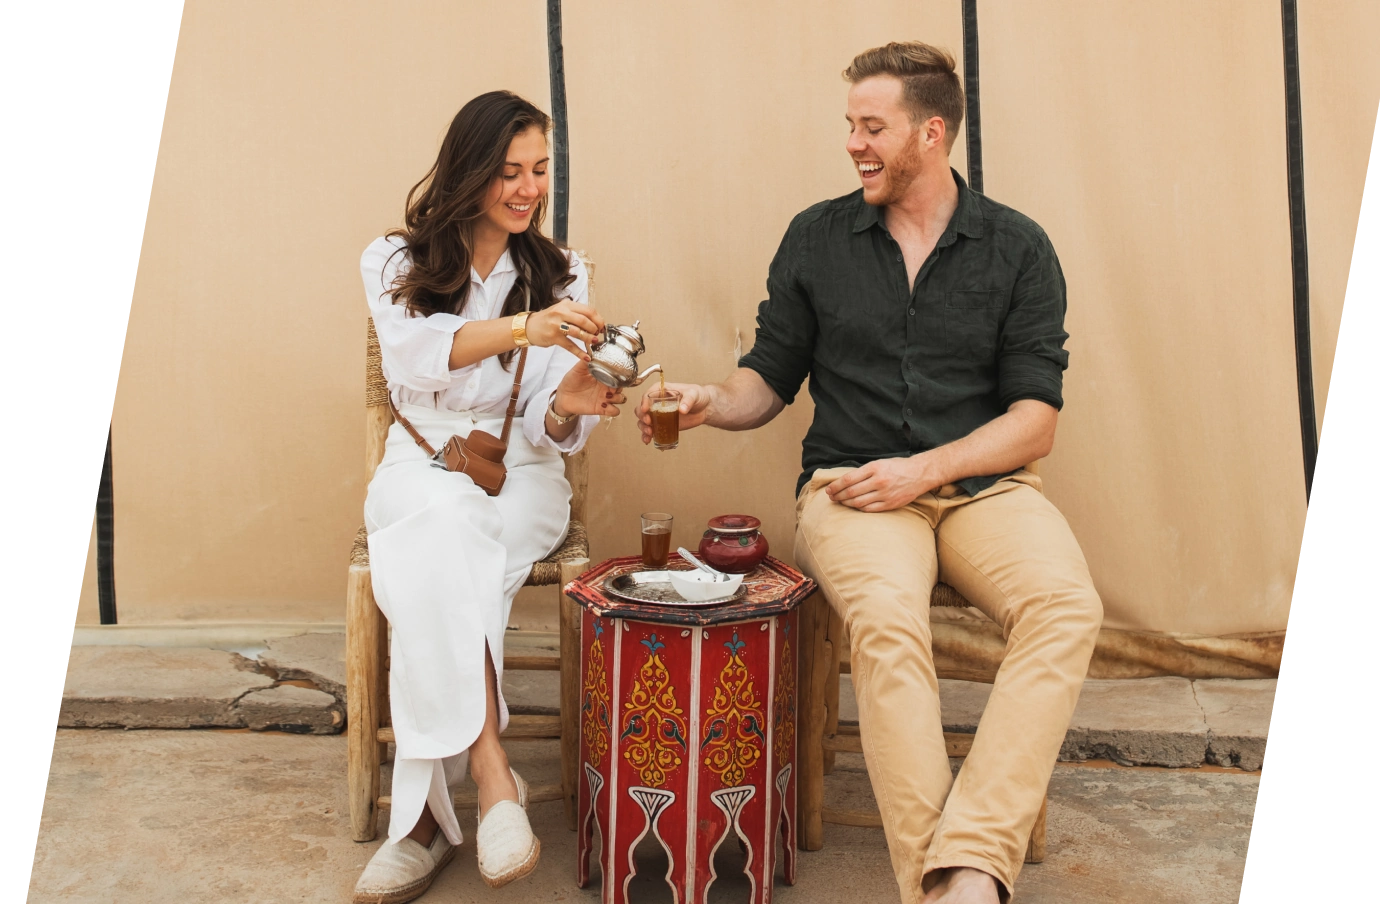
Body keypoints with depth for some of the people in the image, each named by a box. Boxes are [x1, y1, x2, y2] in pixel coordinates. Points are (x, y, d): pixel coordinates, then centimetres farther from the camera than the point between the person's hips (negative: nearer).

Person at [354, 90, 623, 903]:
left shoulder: (562, 273, 9)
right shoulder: (395, 262, 7)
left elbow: (546, 431, 1)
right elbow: (416, 352, -17)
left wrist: (567, 405, -25)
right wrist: (521, 328, -34)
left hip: (520, 473, 0)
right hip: (423, 465, 0)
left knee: (438, 564, -33)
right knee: (445, 522, -36)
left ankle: (431, 810, -30)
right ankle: (495, 779, -37)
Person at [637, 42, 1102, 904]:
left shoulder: (1018, 248, 7)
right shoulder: (817, 237, 10)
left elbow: (1035, 420, 2)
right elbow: (770, 380, 14)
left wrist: (923, 470, -11)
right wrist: (711, 403, -8)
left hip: (984, 483, 1)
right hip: (853, 486, 0)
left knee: (1068, 607, -30)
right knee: (887, 617, -34)